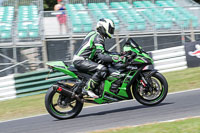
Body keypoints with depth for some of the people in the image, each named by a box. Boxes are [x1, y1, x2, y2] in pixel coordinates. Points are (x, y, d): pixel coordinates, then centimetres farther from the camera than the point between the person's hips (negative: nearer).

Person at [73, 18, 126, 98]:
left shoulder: (94, 34, 17)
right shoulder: (98, 38, -15)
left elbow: (103, 51, 25)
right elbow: (101, 56, -25)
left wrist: (117, 55, 16)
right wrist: (117, 58, -28)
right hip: (80, 61, -11)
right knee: (102, 69, -27)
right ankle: (88, 88, -23)